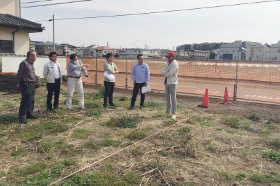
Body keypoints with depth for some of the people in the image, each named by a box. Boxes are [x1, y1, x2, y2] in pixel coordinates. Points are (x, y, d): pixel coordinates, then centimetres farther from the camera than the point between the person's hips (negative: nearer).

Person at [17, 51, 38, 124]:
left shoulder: (32, 63, 10)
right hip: (26, 84, -9)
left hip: (32, 84, 9)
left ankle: (29, 114, 28)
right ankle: (21, 117, 2)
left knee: (31, 100, 15)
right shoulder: (24, 63, -16)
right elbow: (19, 74, -10)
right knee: (25, 101, -6)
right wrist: (19, 83, -1)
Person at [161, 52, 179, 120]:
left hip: (172, 83, -8)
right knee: (167, 97, 14)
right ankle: (168, 112, 24)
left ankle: (173, 114, -6)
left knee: (173, 98, -9)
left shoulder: (175, 64, -13)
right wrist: (167, 72, -16)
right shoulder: (167, 64, 14)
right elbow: (162, 72, 3)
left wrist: (165, 73, -3)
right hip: (167, 82, 9)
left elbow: (170, 74, -23)